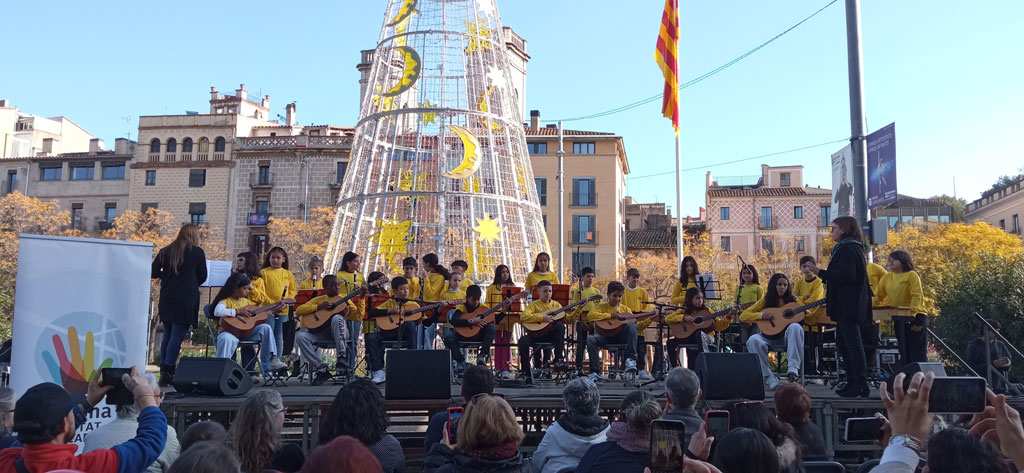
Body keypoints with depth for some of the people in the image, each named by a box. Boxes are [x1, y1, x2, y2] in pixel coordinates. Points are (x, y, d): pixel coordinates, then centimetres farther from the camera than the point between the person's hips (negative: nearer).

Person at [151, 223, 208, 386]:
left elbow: (154, 273, 6)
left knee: (167, 335, 14)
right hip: (186, 300, -5)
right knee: (177, 336, -4)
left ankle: (163, 372, 15)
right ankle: (168, 373, -8)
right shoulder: (197, 252, -3)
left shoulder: (166, 251, 7)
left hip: (167, 299, 5)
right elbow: (202, 277, 4)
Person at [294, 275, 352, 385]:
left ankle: (342, 360, -35)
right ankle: (320, 368, -22)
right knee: (300, 336, -24)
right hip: (321, 332, 2)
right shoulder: (318, 299, 18)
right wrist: (319, 307, -4)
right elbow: (298, 311, 6)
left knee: (337, 318, -35)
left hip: (340, 332, -2)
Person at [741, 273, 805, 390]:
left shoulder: (792, 300, 8)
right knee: (753, 340, -31)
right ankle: (770, 380, -24)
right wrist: (760, 315, -15)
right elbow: (743, 316, 1)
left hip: (787, 337, 0)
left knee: (795, 327, -33)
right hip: (769, 338, 0)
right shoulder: (766, 300, 6)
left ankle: (793, 369, -37)